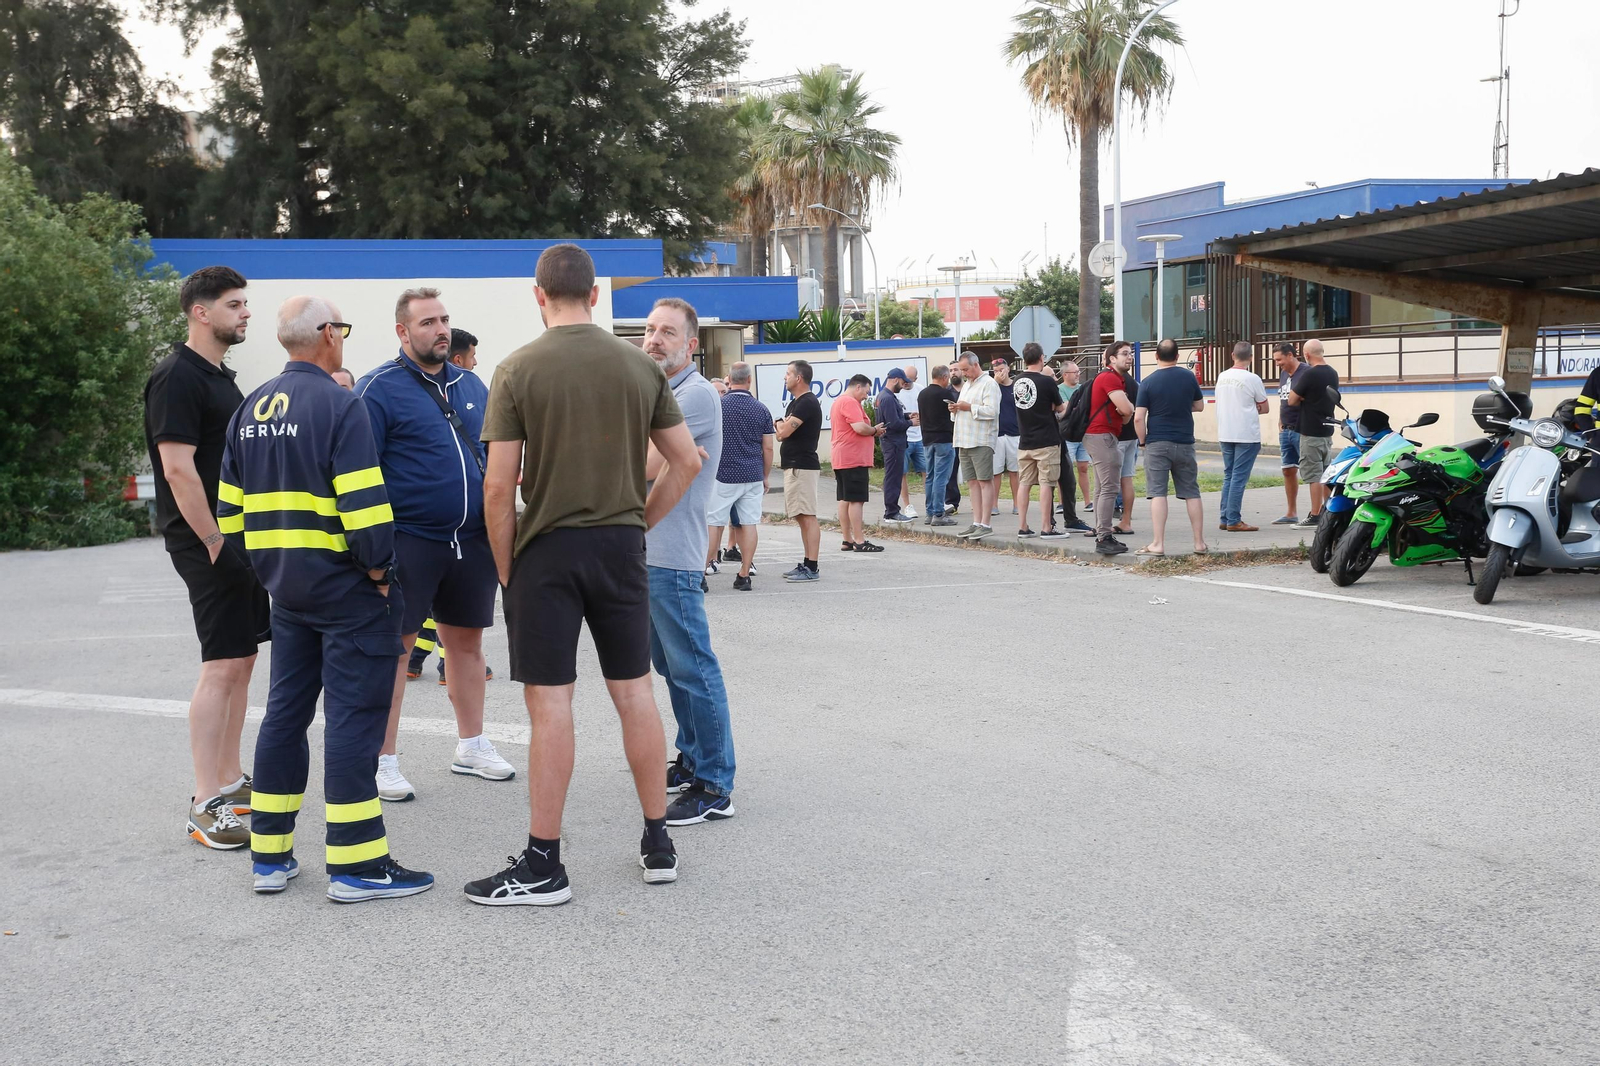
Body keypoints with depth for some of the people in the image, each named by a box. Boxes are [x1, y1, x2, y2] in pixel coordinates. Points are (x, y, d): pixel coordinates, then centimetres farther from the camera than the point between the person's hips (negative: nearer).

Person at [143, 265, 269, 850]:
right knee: (222, 666, -10)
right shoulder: (178, 378, -13)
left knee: (241, 660, 13)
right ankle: (206, 806, -6)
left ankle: (230, 780, 23)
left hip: (238, 538, 10)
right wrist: (217, 544, -19)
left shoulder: (220, 376, 17)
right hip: (208, 543, -10)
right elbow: (178, 469, -20)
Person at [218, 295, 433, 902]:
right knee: (354, 715, -4)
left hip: (286, 588, 8)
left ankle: (270, 856, 20)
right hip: (345, 587, -8)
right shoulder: (338, 405, -13)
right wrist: (380, 572, -10)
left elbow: (231, 510, 13)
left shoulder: (251, 409, 11)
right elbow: (364, 506, -21)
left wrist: (267, 569, 19)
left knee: (285, 712, 14)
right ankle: (356, 865, -2)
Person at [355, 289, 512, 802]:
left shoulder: (471, 384, 12)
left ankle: (472, 744, 29)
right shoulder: (379, 389, -7)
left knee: (468, 639, 15)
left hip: (471, 539, 6)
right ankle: (383, 761, 7)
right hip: (409, 541, -6)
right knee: (394, 645, -1)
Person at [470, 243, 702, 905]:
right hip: (621, 546, 4)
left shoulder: (518, 370, -7)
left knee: (549, 702, 0)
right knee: (634, 691, 12)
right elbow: (687, 462, 6)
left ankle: (543, 866, 6)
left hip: (547, 550, -3)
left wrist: (506, 571, 1)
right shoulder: (640, 367, 3)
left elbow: (498, 488, -10)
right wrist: (639, 522, 14)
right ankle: (658, 844, 21)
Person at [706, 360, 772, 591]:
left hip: (722, 475, -2)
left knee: (713, 523, 3)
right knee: (749, 524, 4)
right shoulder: (760, 409, 2)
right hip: (752, 476, 2)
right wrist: (765, 477, 15)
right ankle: (744, 576, 3)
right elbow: (768, 447, 5)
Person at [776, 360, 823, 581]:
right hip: (793, 465, 11)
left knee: (807, 517, -11)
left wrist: (780, 424, 3)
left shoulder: (808, 403, -14)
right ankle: (807, 564, 16)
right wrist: (781, 426, -4)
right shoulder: (795, 403, 20)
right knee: (801, 517, 12)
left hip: (801, 467, -11)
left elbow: (783, 431, -19)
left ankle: (812, 568, -13)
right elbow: (780, 434, 17)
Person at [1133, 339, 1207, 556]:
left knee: (1157, 493, -2)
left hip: (1157, 444, -3)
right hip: (1185, 443, 3)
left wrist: (1143, 441, 2)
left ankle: (1158, 544, -6)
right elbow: (1199, 406, 15)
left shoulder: (1149, 382, -7)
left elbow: (1138, 418, -11)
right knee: (1191, 493, 10)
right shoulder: (1189, 377, 1)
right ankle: (1199, 542, 15)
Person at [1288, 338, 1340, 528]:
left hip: (1311, 432, -8)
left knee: (1313, 475, -6)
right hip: (1328, 429, 8)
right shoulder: (1333, 373, 9)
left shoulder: (1310, 374, -16)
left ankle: (1315, 516, -5)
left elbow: (1292, 400, -12)